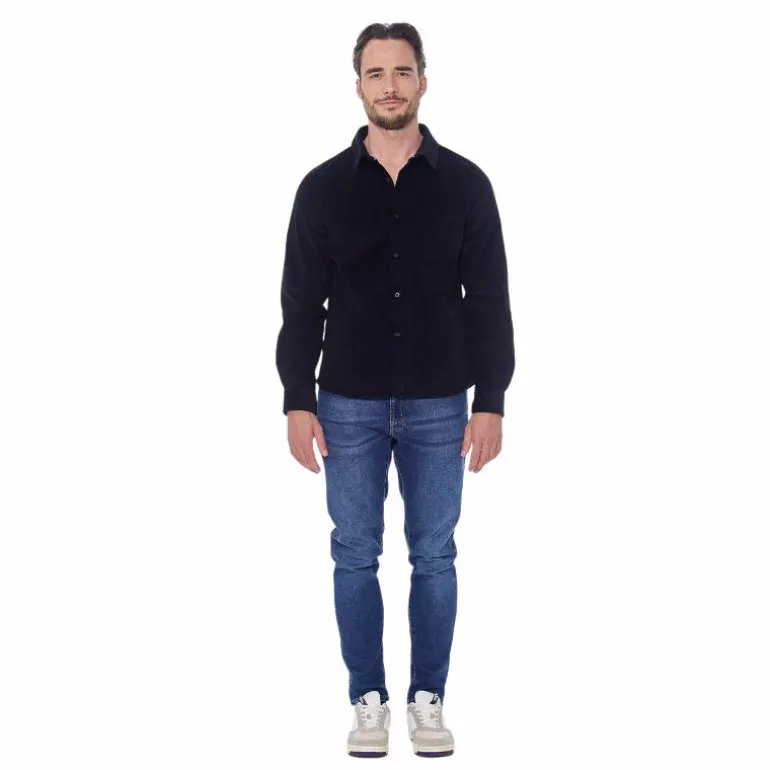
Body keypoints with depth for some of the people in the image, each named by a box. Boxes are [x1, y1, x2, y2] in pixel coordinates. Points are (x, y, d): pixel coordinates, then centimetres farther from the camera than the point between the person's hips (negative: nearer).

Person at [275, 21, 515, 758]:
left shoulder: (464, 183, -1)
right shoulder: (324, 186, -1)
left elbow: (488, 302, -1)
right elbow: (301, 304, 0)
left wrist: (490, 402, -6)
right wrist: (297, 402, -5)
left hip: (438, 406, 0)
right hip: (350, 406, 0)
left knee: (433, 556, 8)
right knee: (355, 556, 7)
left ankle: (428, 699, 21)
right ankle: (368, 699, 21)